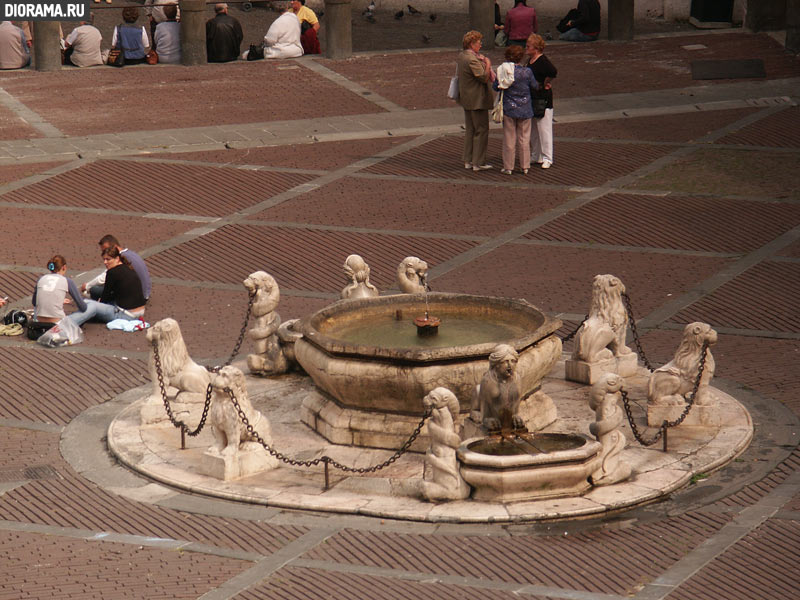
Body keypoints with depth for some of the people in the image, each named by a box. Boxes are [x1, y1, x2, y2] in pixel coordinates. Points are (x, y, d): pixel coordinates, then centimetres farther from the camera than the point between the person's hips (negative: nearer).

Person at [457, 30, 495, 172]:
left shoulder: (461, 56, 7)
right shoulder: (472, 59, -23)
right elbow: (484, 77, -24)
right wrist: (487, 65, -8)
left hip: (467, 99, 10)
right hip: (478, 100, -10)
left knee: (470, 130, 17)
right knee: (481, 130, -2)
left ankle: (468, 160, 22)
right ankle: (478, 162, 1)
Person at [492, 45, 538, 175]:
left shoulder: (503, 71, -12)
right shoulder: (526, 72, -12)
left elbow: (495, 86, -1)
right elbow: (534, 86, 1)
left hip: (508, 110, 0)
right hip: (524, 110, 0)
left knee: (509, 139, 8)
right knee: (524, 139, 11)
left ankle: (508, 167, 12)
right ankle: (525, 166, 15)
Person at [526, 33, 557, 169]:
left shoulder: (542, 61, -18)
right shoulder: (530, 60, 10)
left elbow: (553, 72, -34)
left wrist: (545, 83, -20)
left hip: (543, 98, -10)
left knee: (544, 129, -3)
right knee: (532, 129, 16)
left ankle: (547, 158, 3)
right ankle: (536, 156, 26)